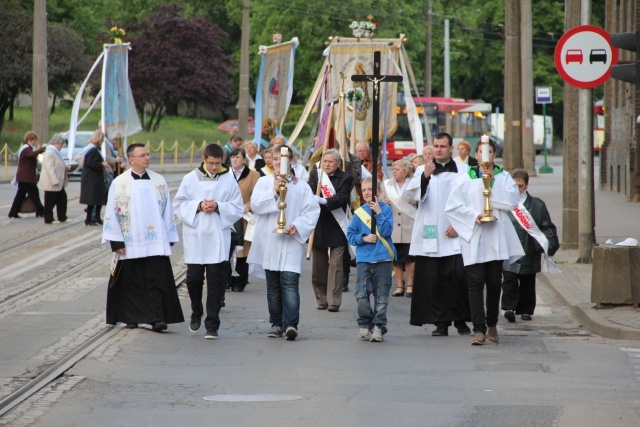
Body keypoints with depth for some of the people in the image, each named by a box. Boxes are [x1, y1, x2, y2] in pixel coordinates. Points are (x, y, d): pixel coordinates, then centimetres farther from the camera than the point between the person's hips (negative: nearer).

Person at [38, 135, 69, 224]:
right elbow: (49, 167, -25)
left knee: (62, 199, 13)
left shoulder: (56, 152, 17)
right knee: (50, 201, -3)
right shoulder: (50, 152, -18)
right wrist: (54, 181, -28)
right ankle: (48, 219, 4)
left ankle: (62, 217, 20)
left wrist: (64, 167, 12)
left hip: (58, 183, 11)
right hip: (51, 183, -11)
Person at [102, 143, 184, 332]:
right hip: (130, 244, -1)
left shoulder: (159, 181, 7)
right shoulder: (119, 183, 0)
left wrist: (169, 238, 9)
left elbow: (167, 210, 12)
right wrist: (116, 241, -6)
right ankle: (131, 317, 17)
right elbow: (112, 213, 0)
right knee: (132, 282, 5)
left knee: (157, 281, -8)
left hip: (155, 242, 1)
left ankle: (157, 318, -12)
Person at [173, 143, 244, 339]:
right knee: (194, 278, 4)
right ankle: (196, 314, 30)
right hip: (195, 237, 1)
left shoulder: (229, 180, 3)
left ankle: (212, 325, 0)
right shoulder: (190, 179, 4)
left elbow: (238, 209, 2)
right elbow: (179, 204, 4)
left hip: (218, 238, -1)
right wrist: (198, 206, -11)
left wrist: (218, 207, -13)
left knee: (216, 282, -3)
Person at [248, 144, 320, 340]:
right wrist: (274, 192, -14)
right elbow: (256, 204, -4)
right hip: (269, 242, 2)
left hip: (291, 242, -2)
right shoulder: (264, 182, 10)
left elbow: (312, 210, 0)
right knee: (273, 286, 9)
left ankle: (290, 324, -22)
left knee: (290, 283, -14)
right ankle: (276, 324, 17)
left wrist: (298, 226, -14)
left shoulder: (301, 186, 6)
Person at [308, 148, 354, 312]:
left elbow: (342, 198, -13)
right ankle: (321, 300, 17)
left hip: (337, 227, -3)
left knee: (336, 265, -7)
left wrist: (323, 201, -25)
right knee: (318, 265, 8)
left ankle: (334, 301, -7)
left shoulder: (345, 178, -1)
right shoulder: (315, 174, 7)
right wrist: (331, 201, -24)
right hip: (319, 226, 3)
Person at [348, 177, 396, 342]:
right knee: (361, 295, -8)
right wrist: (364, 238, -10)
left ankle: (378, 327, 10)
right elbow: (351, 235, 7)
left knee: (381, 296, 2)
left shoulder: (385, 209, 1)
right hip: (364, 259, 1)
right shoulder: (359, 212, 6)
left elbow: (386, 231, -10)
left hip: (382, 259, -1)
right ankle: (365, 324, 9)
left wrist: (379, 212, -14)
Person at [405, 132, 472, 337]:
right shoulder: (423, 170, 11)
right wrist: (425, 176, -19)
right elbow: (416, 195, -3)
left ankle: (461, 320, 3)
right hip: (430, 236, 1)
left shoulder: (463, 170, 7)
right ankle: (441, 323, 5)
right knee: (434, 281, -1)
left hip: (455, 235, -1)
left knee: (459, 277, -9)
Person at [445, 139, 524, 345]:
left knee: (495, 283, 7)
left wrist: (492, 180, -7)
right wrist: (474, 215, -10)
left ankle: (492, 324, 23)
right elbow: (452, 206, 1)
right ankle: (479, 329, -11)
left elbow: (512, 201, -5)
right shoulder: (466, 179, 6)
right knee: (476, 283, -9)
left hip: (496, 238, 2)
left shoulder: (503, 177, 10)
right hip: (473, 238, -2)